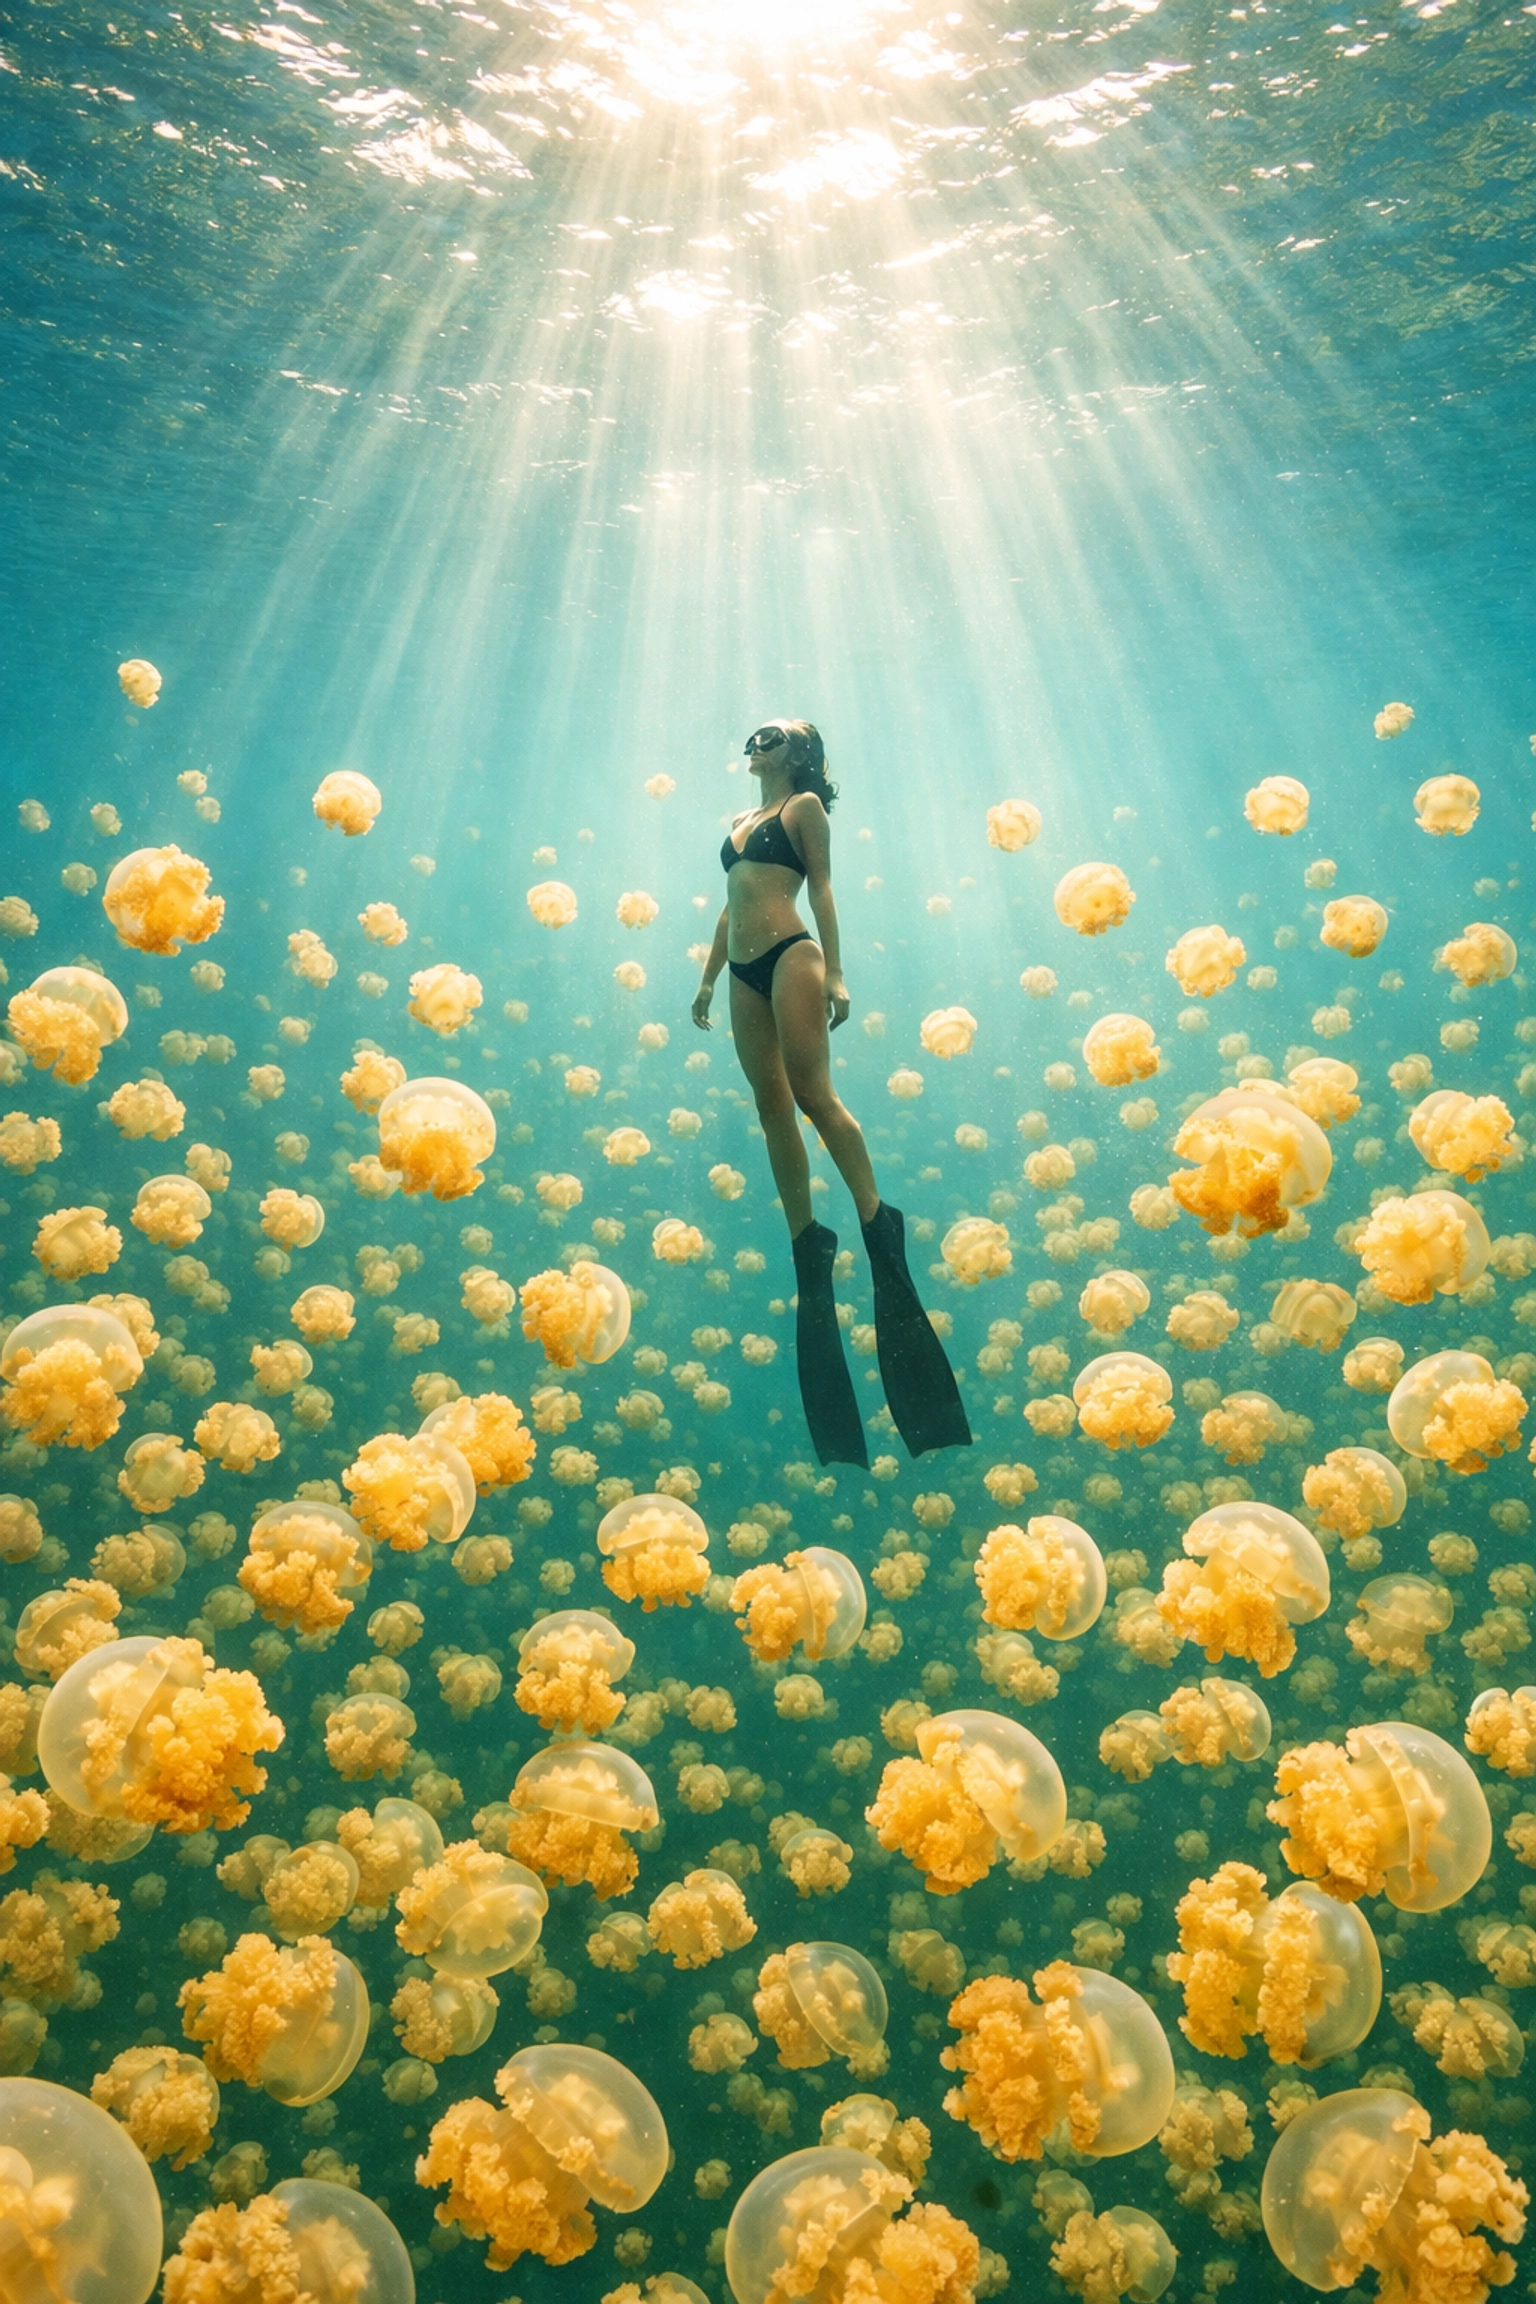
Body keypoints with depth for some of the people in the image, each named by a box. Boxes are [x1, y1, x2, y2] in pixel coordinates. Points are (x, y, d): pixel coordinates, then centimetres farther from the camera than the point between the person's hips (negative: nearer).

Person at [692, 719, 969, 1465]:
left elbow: (821, 890, -2)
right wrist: (708, 979, 22)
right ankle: (806, 1239, 7)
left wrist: (834, 973, -10)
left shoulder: (806, 806, 6)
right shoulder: (740, 821, 24)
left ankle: (878, 1223, -12)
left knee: (815, 1096, -17)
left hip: (790, 956, -7)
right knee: (772, 1109, 2)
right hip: (745, 971, 7)